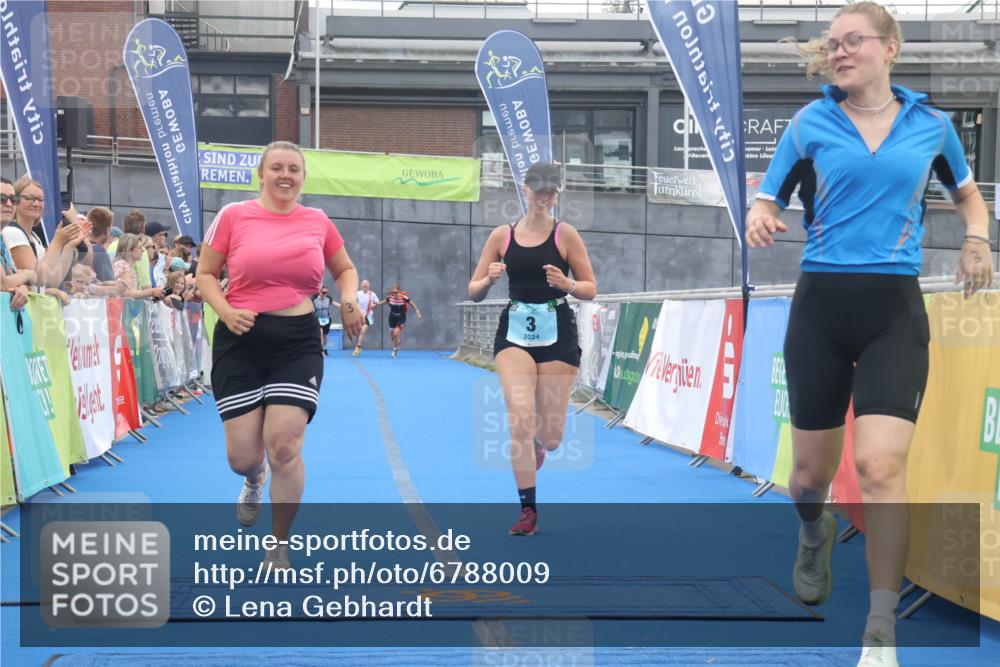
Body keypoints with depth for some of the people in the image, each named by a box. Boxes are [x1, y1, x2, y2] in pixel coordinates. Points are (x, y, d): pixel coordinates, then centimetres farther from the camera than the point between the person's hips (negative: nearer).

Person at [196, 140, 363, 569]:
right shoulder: (233, 216, 0)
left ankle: (279, 549, 7)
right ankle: (256, 480, 42)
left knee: (284, 446, -11)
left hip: (298, 343, 1)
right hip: (242, 340, 0)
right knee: (242, 457, -1)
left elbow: (345, 269, 21)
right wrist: (225, 311, -13)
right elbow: (205, 274, 5)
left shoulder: (317, 221, 7)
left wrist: (349, 301, 1)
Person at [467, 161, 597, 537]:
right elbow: (474, 292, 6)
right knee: (521, 418, -17)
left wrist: (566, 284, -20)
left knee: (550, 437, 2)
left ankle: (537, 443, 42)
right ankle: (528, 511, -6)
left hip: (558, 337, 0)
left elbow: (590, 290, 1)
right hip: (515, 333, 0)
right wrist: (490, 279, -15)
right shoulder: (502, 236, 3)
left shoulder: (565, 234, -1)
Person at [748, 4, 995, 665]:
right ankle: (815, 534, 48)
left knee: (880, 465, -17)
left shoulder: (931, 125, 6)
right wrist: (760, 221, -19)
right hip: (822, 305, 1)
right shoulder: (810, 123, 3)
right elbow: (767, 201, 6)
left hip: (895, 312, -1)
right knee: (813, 470, 10)